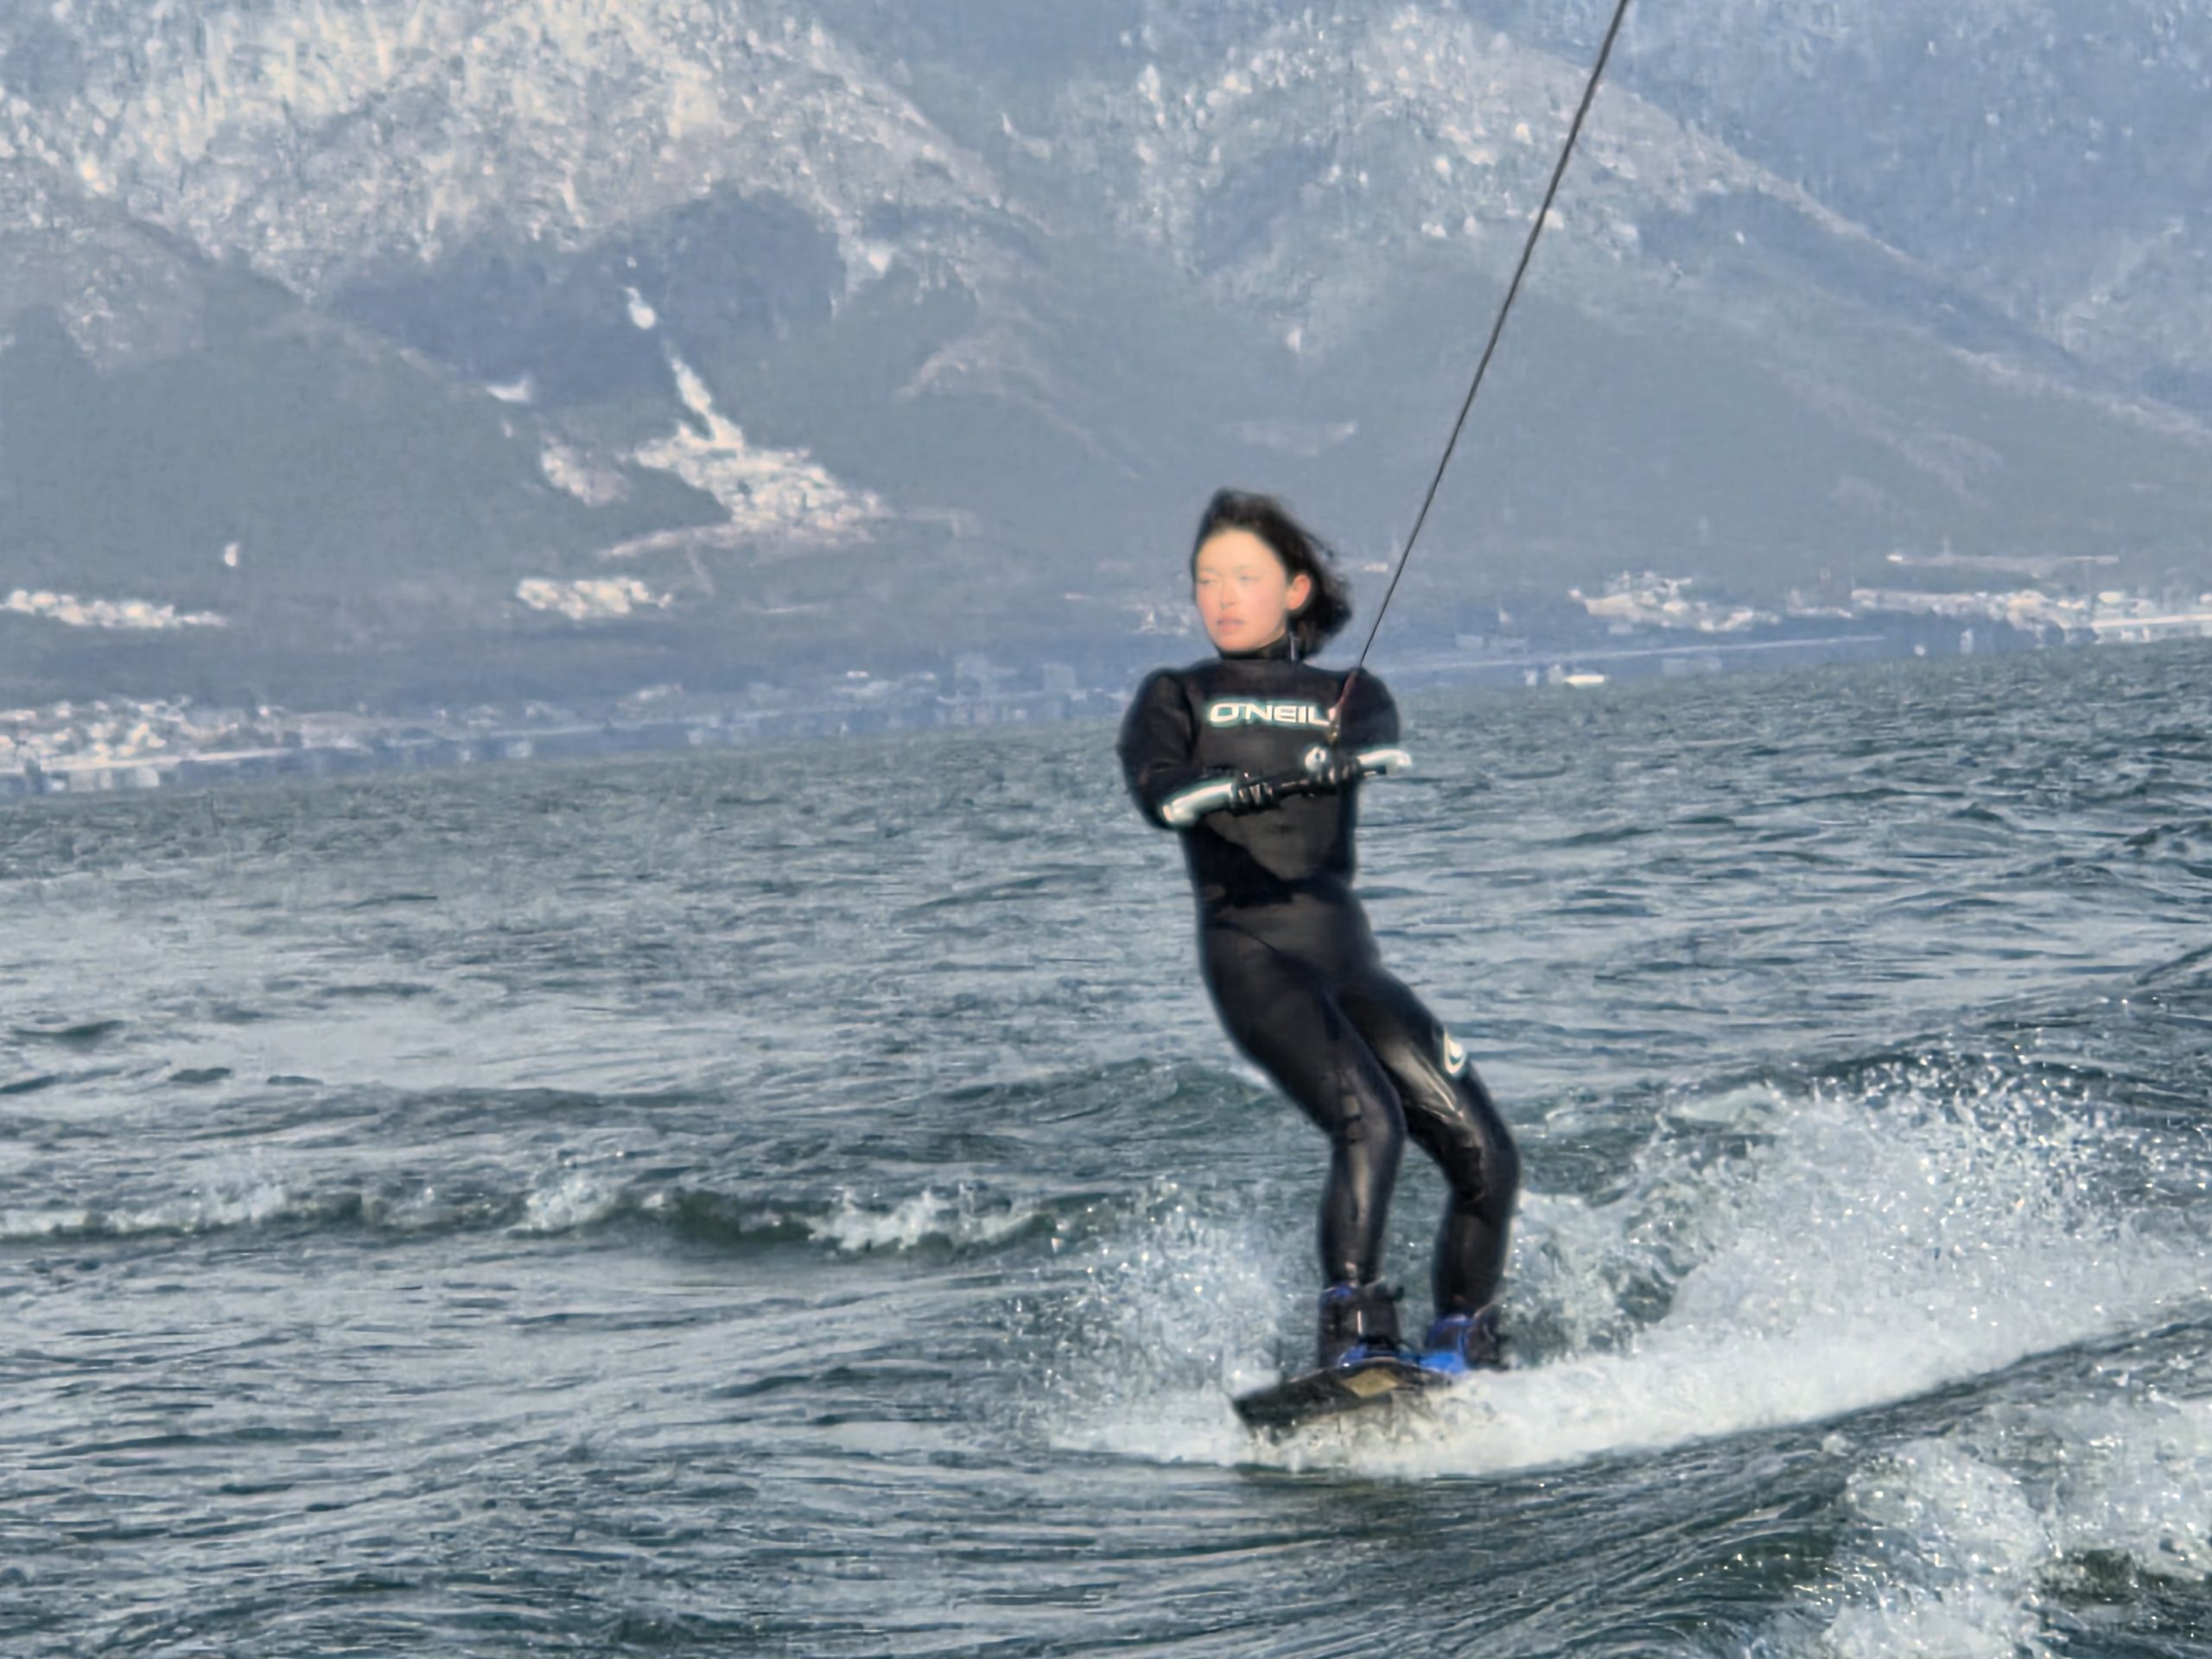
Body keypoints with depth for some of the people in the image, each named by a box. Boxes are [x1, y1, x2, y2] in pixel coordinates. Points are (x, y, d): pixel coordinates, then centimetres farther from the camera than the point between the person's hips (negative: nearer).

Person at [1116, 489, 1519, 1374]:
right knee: (1370, 1120, -27)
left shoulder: (1351, 693, 20)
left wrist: (1334, 755, -31)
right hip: (1251, 954, -4)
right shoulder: (1176, 697, 15)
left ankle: (1460, 1354, 11)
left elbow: (1378, 736, -6)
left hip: (1348, 958, 4)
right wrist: (1237, 787, -30)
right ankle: (1353, 1341, -29)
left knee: (1484, 1153, -3)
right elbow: (1156, 789, -7)